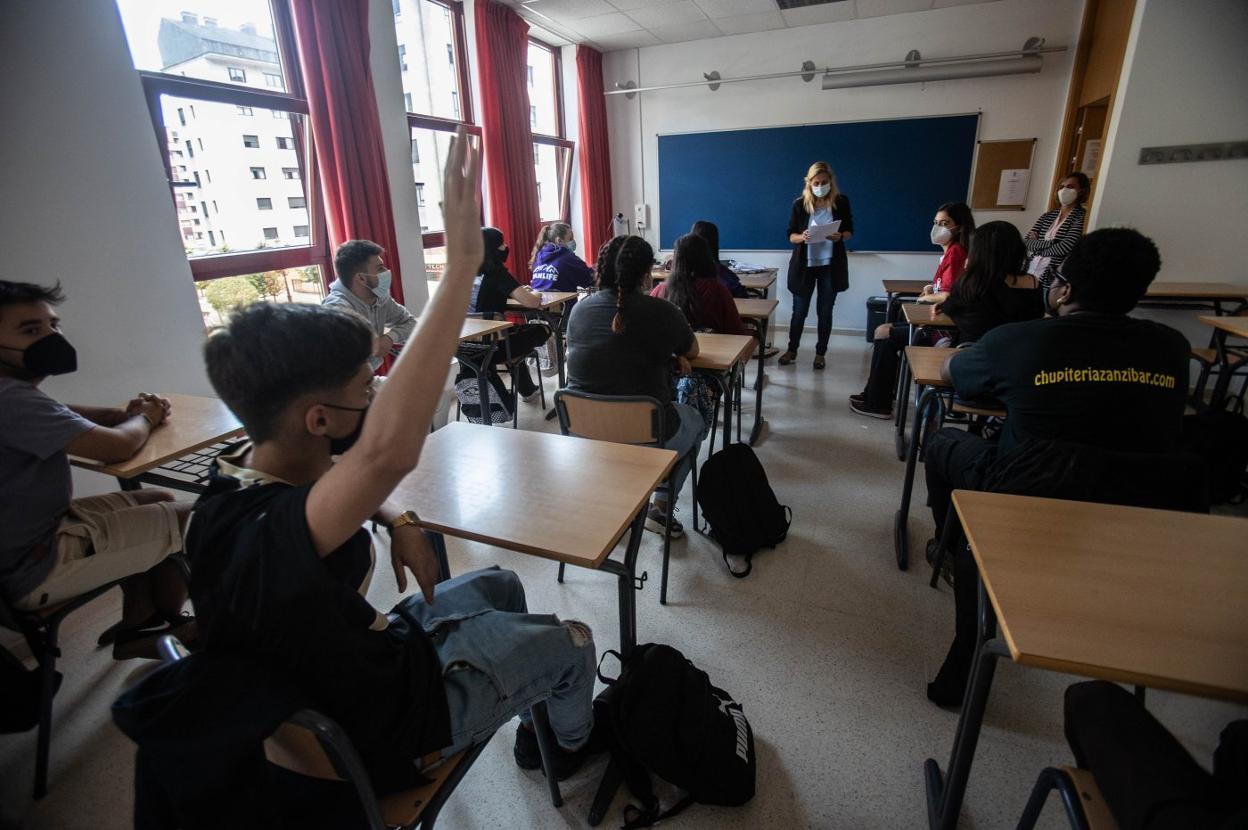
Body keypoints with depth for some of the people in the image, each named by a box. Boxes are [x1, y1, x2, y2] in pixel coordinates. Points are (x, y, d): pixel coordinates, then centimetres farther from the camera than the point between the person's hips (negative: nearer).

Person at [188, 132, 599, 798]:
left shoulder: (240, 478, -13)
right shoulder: (265, 536, -41)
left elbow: (344, 476, 8)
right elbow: (389, 450, -63)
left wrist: (398, 521, -11)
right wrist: (460, 264, -59)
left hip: (356, 657, 8)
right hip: (385, 723, -7)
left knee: (499, 586, 24)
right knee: (573, 644, 7)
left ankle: (533, 722, 50)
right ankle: (571, 744, 44)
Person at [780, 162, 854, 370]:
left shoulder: (841, 201, -2)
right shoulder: (800, 203, -4)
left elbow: (850, 231, 5)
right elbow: (790, 235, -1)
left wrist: (840, 237, -18)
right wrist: (801, 237, -23)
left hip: (830, 265, 0)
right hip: (804, 265, 0)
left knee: (825, 311, 7)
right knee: (799, 310, 7)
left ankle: (820, 353, 21)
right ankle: (792, 350, 24)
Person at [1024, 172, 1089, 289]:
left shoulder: (1082, 217, -2)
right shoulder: (1047, 216, 15)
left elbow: (1065, 247, -14)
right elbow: (1026, 243, 4)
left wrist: (1037, 247, 0)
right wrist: (1051, 243, -11)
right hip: (1030, 275, 5)